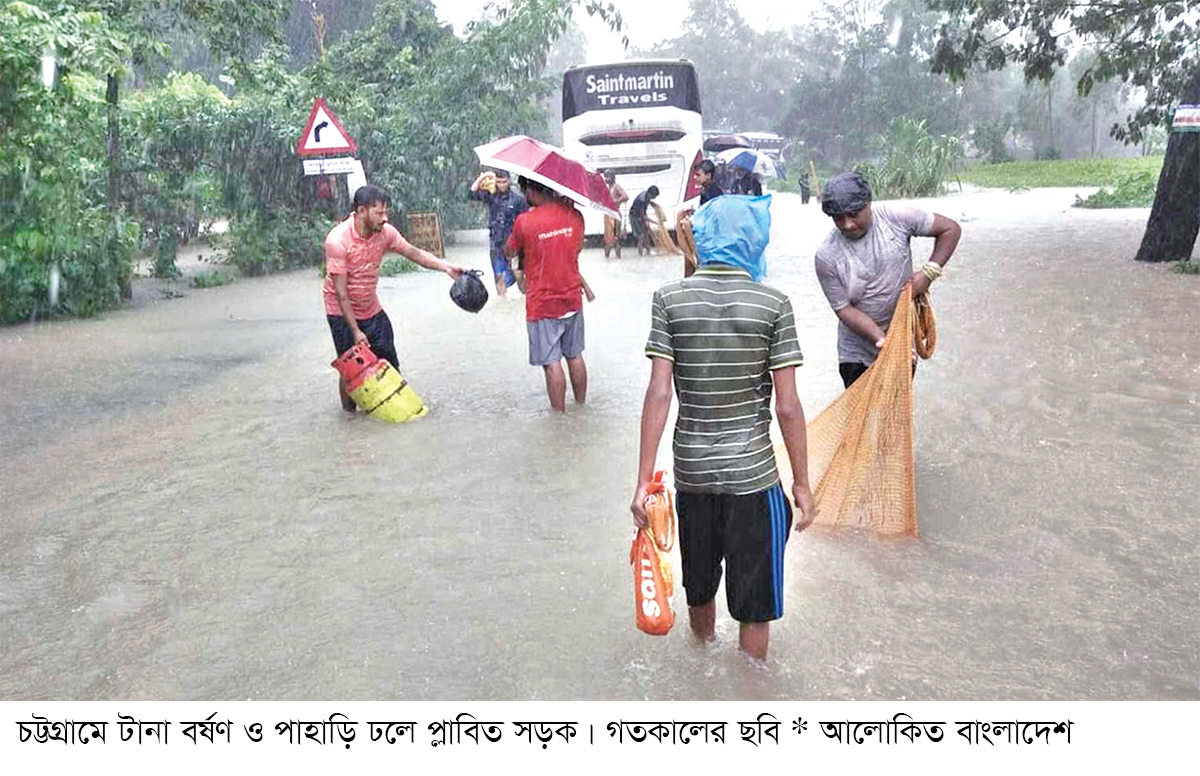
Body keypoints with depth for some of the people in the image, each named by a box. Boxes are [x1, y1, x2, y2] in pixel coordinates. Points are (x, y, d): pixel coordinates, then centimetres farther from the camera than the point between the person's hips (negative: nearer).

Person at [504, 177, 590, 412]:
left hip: (542, 304, -5)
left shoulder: (524, 221, -15)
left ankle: (559, 413, 7)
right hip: (572, 300, 5)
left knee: (551, 362, 2)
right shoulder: (574, 215, -2)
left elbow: (509, 252, 1)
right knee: (575, 355, 17)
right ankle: (581, 405, 27)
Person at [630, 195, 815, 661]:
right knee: (754, 606, 12)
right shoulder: (773, 305, -9)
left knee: (699, 589, 25)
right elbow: (787, 407, -10)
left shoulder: (669, 300, -4)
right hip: (752, 474, -3)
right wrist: (802, 484, 0)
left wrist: (643, 481, -7)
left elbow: (659, 394, -9)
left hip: (691, 470, 4)